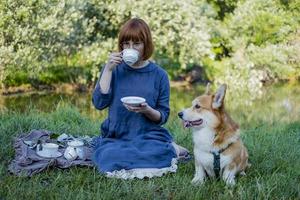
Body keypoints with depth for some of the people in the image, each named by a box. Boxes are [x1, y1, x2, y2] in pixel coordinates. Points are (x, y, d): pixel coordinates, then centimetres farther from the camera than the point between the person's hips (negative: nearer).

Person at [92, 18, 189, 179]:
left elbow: (163, 116, 3)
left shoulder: (159, 75, 3)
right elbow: (99, 103, -6)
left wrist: (147, 110, -18)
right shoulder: (114, 69, 6)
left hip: (149, 136, -2)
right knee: (108, 157, -31)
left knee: (157, 154, -34)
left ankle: (169, 149, 2)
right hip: (116, 137, 2)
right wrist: (108, 69, -10)